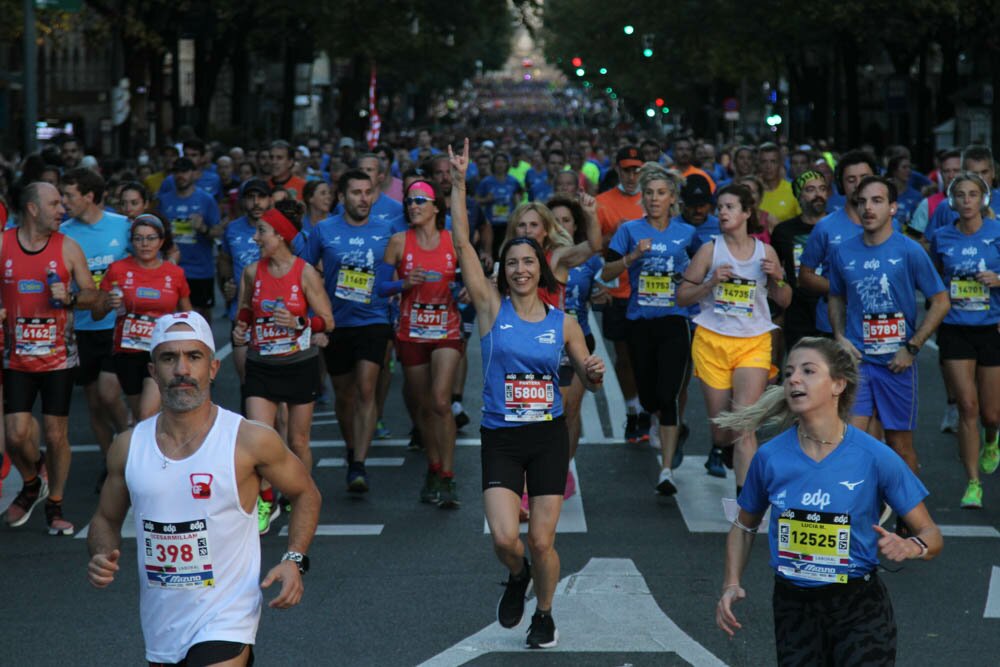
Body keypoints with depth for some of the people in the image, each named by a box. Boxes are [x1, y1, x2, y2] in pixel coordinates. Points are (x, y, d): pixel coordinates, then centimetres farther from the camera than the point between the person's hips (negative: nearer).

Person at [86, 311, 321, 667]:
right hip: (159, 625, 5)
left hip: (225, 621, -5)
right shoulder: (127, 447, 0)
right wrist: (102, 557, -6)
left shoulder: (250, 441, -9)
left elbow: (306, 494, 5)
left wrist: (294, 560, -8)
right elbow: (106, 519, 14)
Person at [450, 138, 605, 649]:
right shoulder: (492, 307, -2)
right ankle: (517, 576, 23)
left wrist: (594, 373, -12)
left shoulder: (563, 323, 3)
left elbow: (588, 380, 12)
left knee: (541, 541, 2)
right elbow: (462, 245, -10)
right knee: (504, 537, -13)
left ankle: (544, 614, 29)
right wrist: (459, 185, -15)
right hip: (501, 437, -1)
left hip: (548, 436, 1)